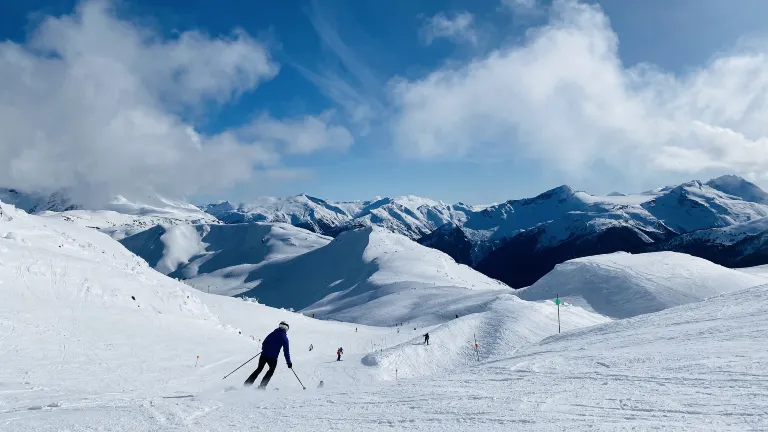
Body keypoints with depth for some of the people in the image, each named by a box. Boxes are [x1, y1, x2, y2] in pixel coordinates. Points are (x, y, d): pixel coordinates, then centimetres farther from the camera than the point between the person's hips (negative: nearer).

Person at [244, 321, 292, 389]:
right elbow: (286, 351, -5)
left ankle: (247, 383, 15)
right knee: (271, 370, 20)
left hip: (264, 355, 4)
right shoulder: (284, 338, -4)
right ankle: (262, 386, 11)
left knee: (259, 369, 21)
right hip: (272, 358, -3)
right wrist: (288, 362, 1)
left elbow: (264, 343, 15)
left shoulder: (272, 334, 7)